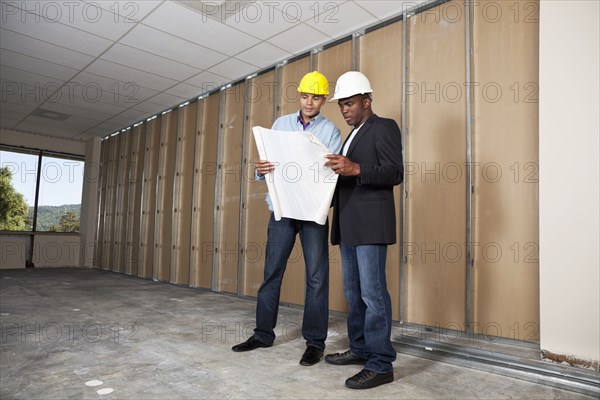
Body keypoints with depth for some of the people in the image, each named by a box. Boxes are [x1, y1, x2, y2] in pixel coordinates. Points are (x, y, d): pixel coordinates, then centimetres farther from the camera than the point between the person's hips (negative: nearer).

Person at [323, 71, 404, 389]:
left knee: (372, 293, -7)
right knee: (353, 292, 13)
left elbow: (395, 173, -14)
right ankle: (360, 349, 26)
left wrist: (355, 169, -26)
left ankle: (380, 364, 1)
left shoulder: (384, 127, -1)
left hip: (370, 223, -9)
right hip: (348, 225, 9)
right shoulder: (352, 136, 25)